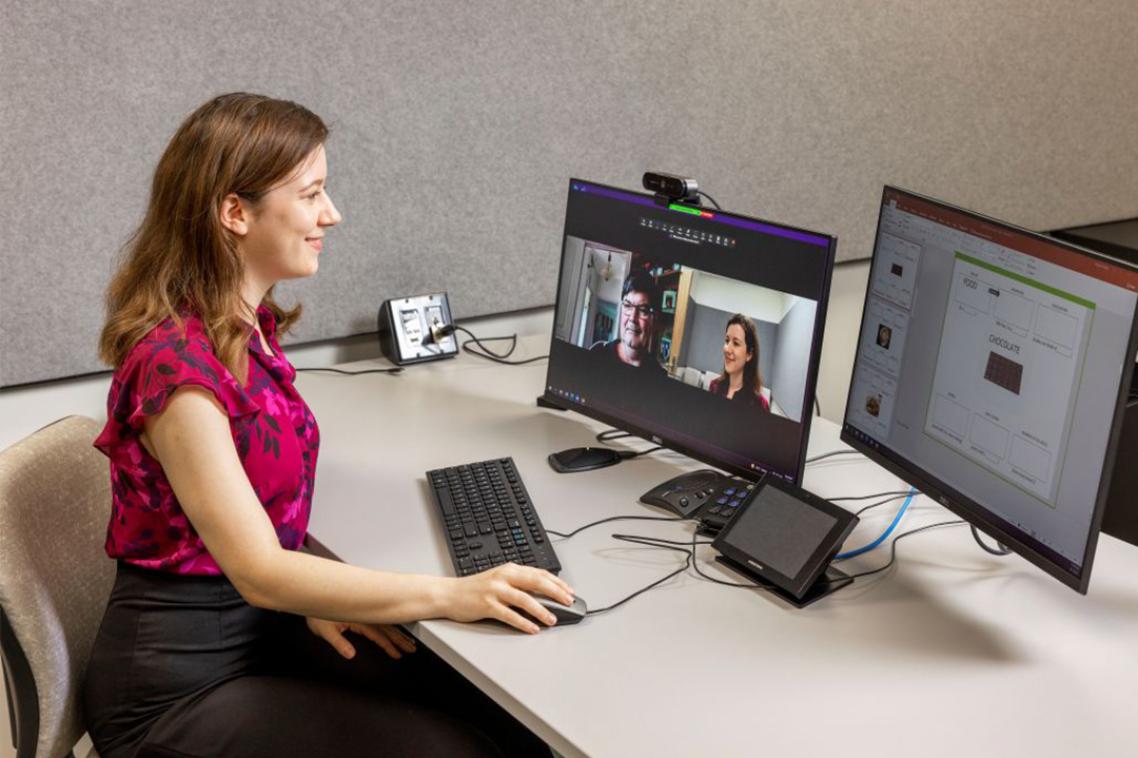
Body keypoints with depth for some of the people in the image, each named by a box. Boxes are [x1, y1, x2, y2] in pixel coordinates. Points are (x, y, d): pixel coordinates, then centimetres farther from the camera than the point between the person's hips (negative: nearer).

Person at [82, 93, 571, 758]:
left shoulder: (251, 325, 4)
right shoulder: (176, 363, -24)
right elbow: (258, 571, -27)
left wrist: (315, 598, -6)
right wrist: (451, 595, -29)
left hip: (263, 619, 8)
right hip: (180, 684, -7)